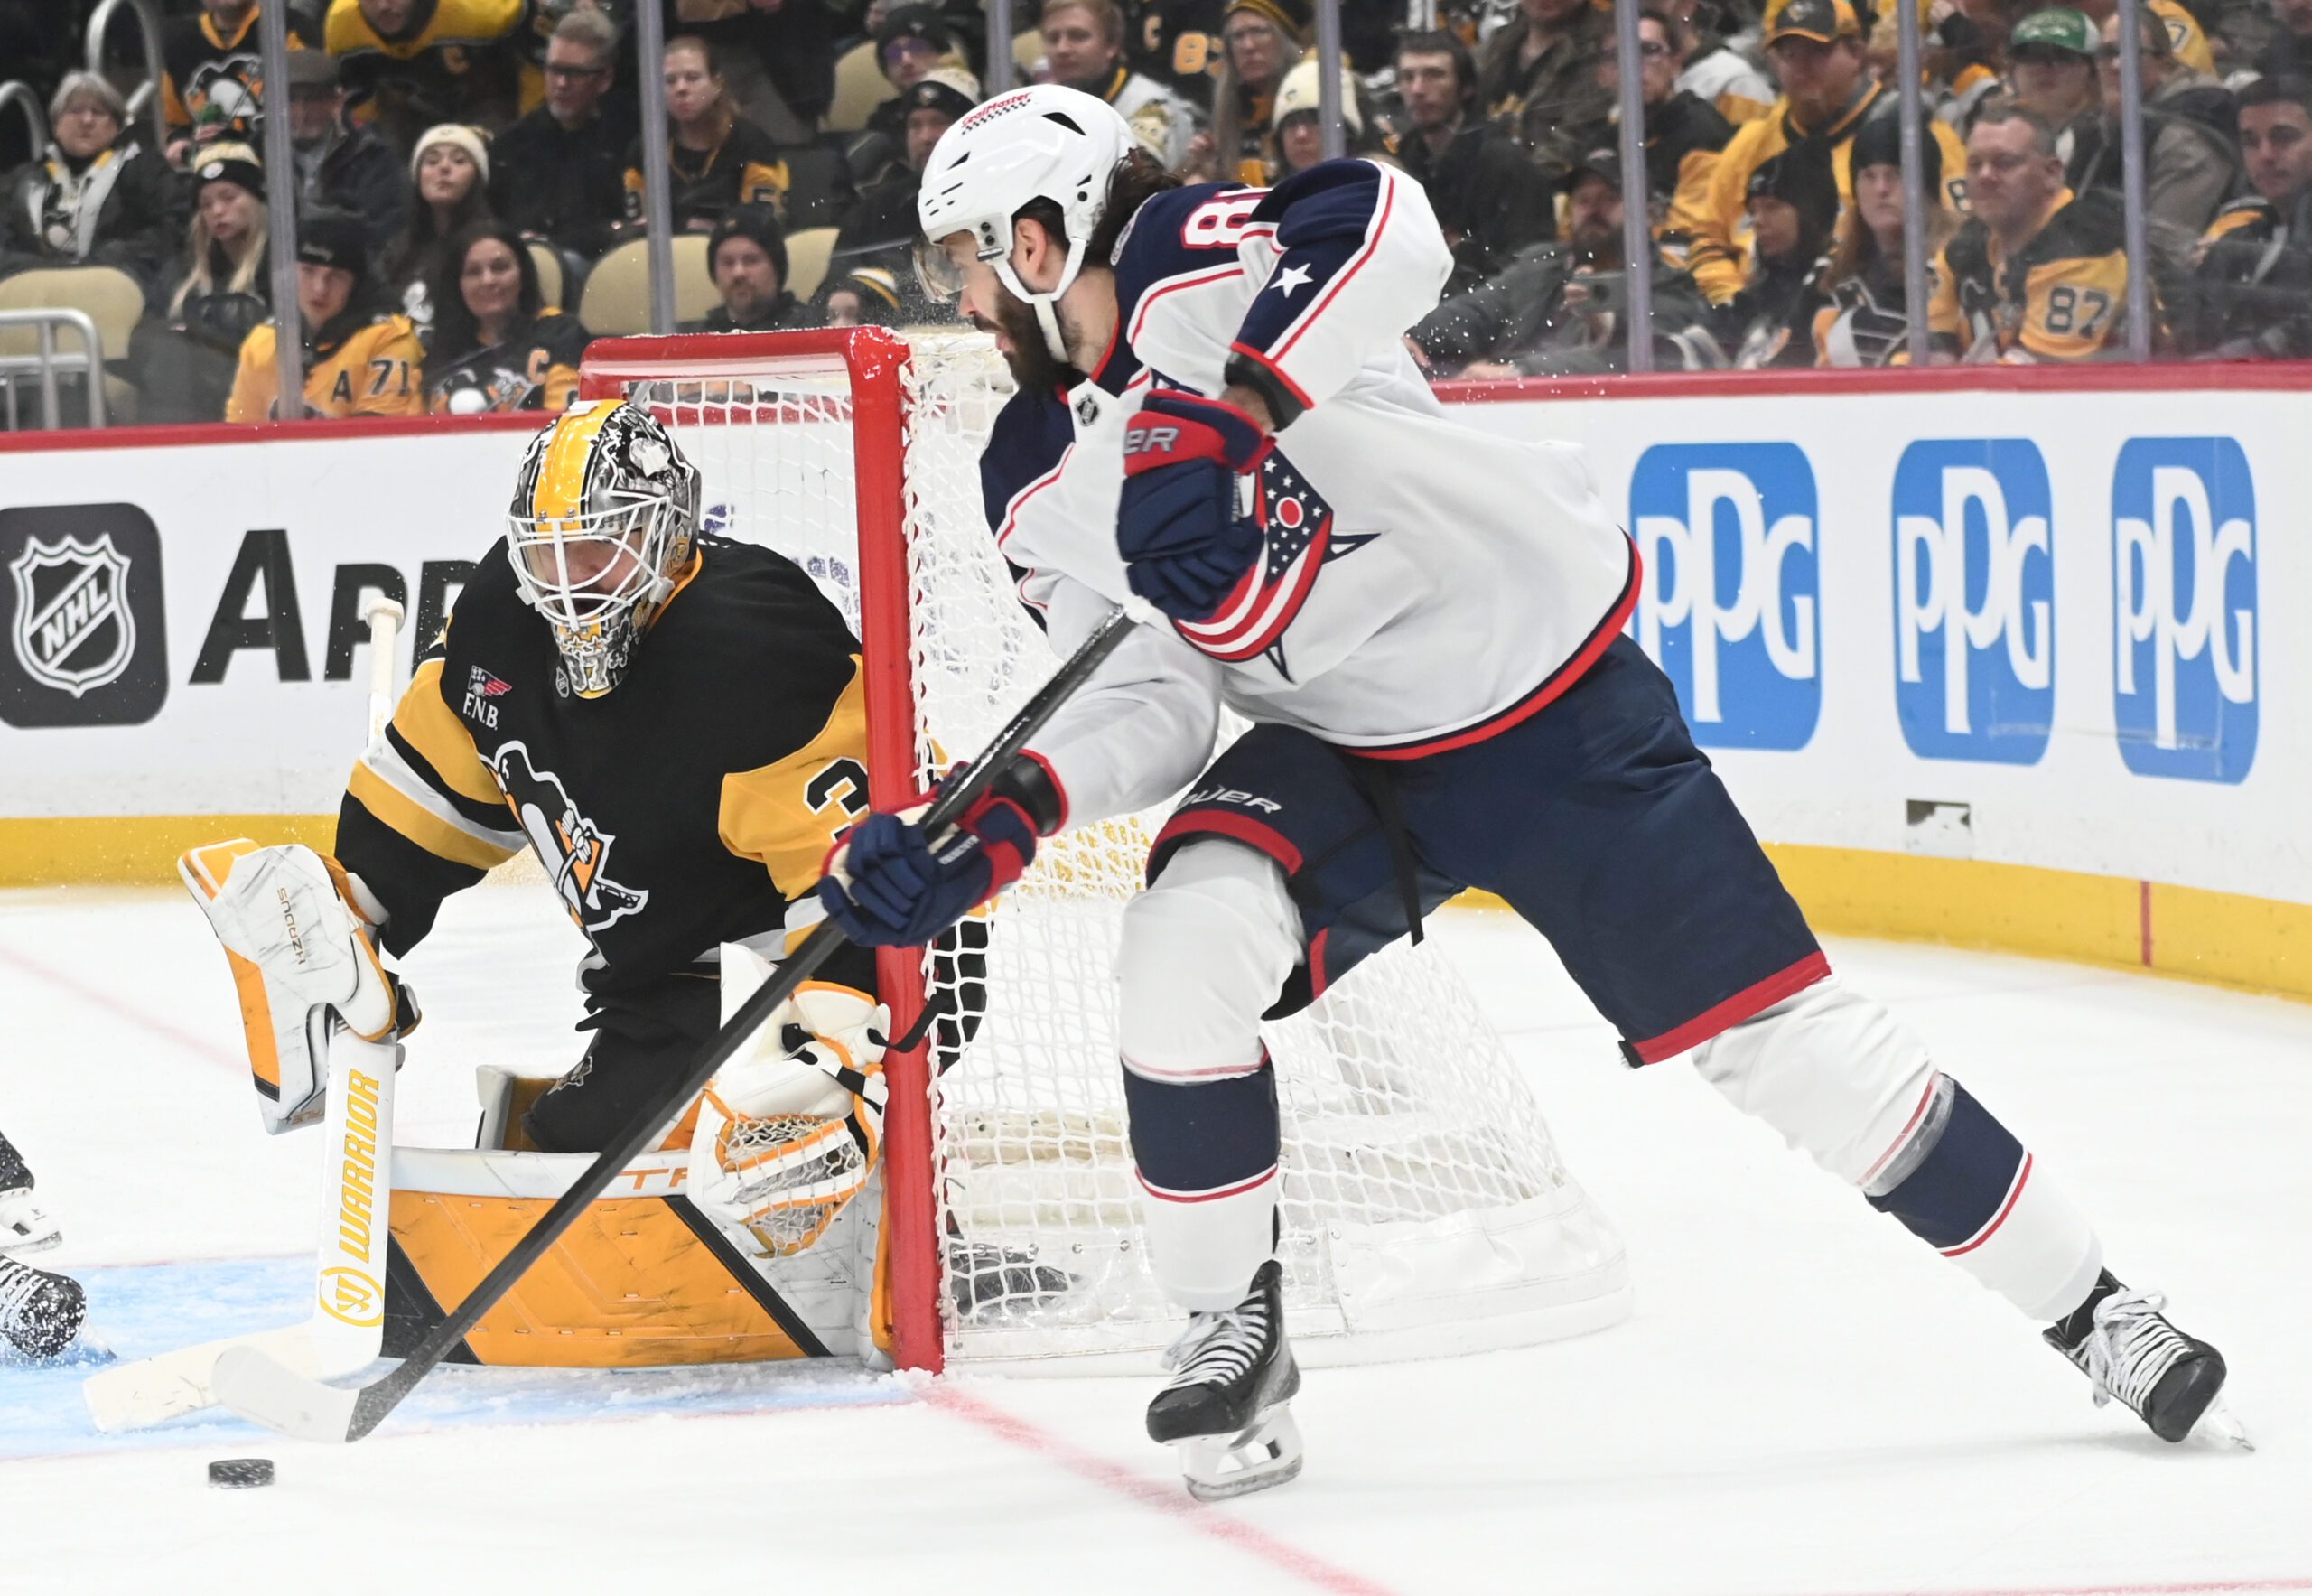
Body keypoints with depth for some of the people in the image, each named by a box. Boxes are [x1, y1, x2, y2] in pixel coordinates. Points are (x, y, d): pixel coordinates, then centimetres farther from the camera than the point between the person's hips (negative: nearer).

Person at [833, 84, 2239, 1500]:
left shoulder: (1185, 265, -18)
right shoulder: (1039, 490, 2)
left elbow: (1384, 229, -39)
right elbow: (1158, 704, -2)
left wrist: (1222, 413, -46)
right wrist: (1004, 822, -18)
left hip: (1562, 709, -5)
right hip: (1338, 751, 5)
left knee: (1779, 1031, -4)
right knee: (1183, 951, -22)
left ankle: (2087, 1307, 10)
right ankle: (1235, 1329, -5)